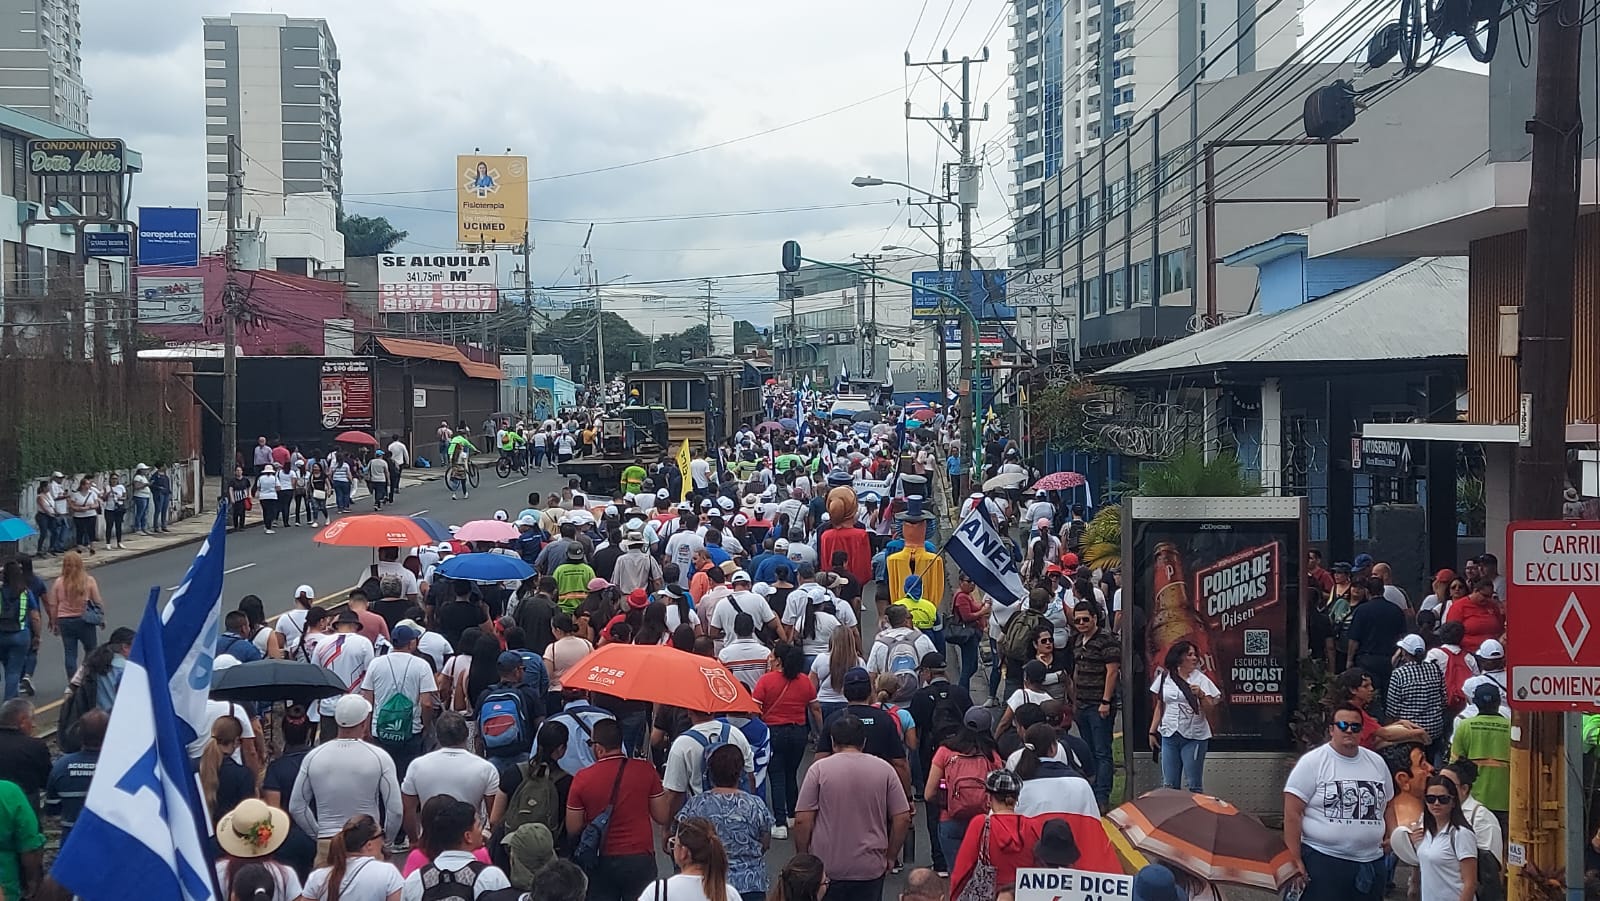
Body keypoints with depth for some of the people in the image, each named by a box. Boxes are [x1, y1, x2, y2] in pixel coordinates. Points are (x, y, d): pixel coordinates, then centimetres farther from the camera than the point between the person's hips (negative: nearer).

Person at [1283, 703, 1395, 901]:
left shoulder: (1377, 762, 12)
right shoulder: (1312, 762, -6)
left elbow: (1387, 805, 24)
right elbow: (1292, 813, -9)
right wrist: (1295, 860, -13)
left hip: (1372, 863, 6)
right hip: (1322, 862, -6)